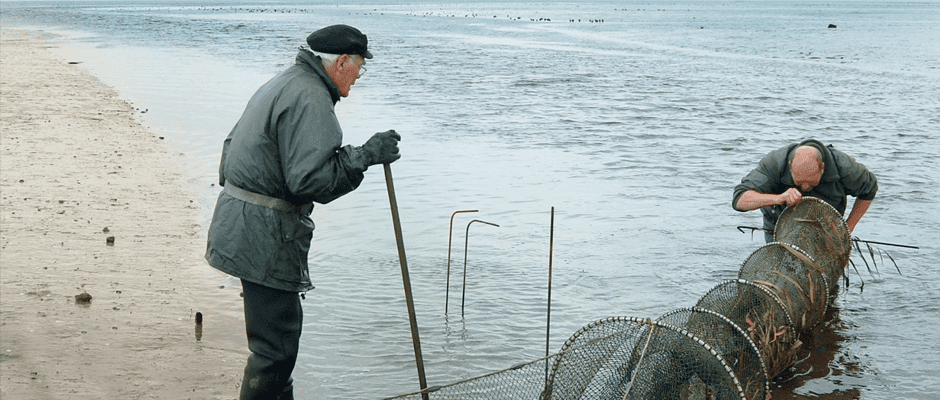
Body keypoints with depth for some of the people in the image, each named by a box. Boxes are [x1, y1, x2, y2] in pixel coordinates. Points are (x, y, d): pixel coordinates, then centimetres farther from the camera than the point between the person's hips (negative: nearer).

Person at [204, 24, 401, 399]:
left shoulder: (281, 84, 17)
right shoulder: (310, 98, -17)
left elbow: (233, 146, 23)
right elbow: (310, 179, -26)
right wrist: (365, 155, -19)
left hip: (238, 221, 11)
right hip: (264, 236, -11)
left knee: (285, 323, 23)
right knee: (276, 342, -7)